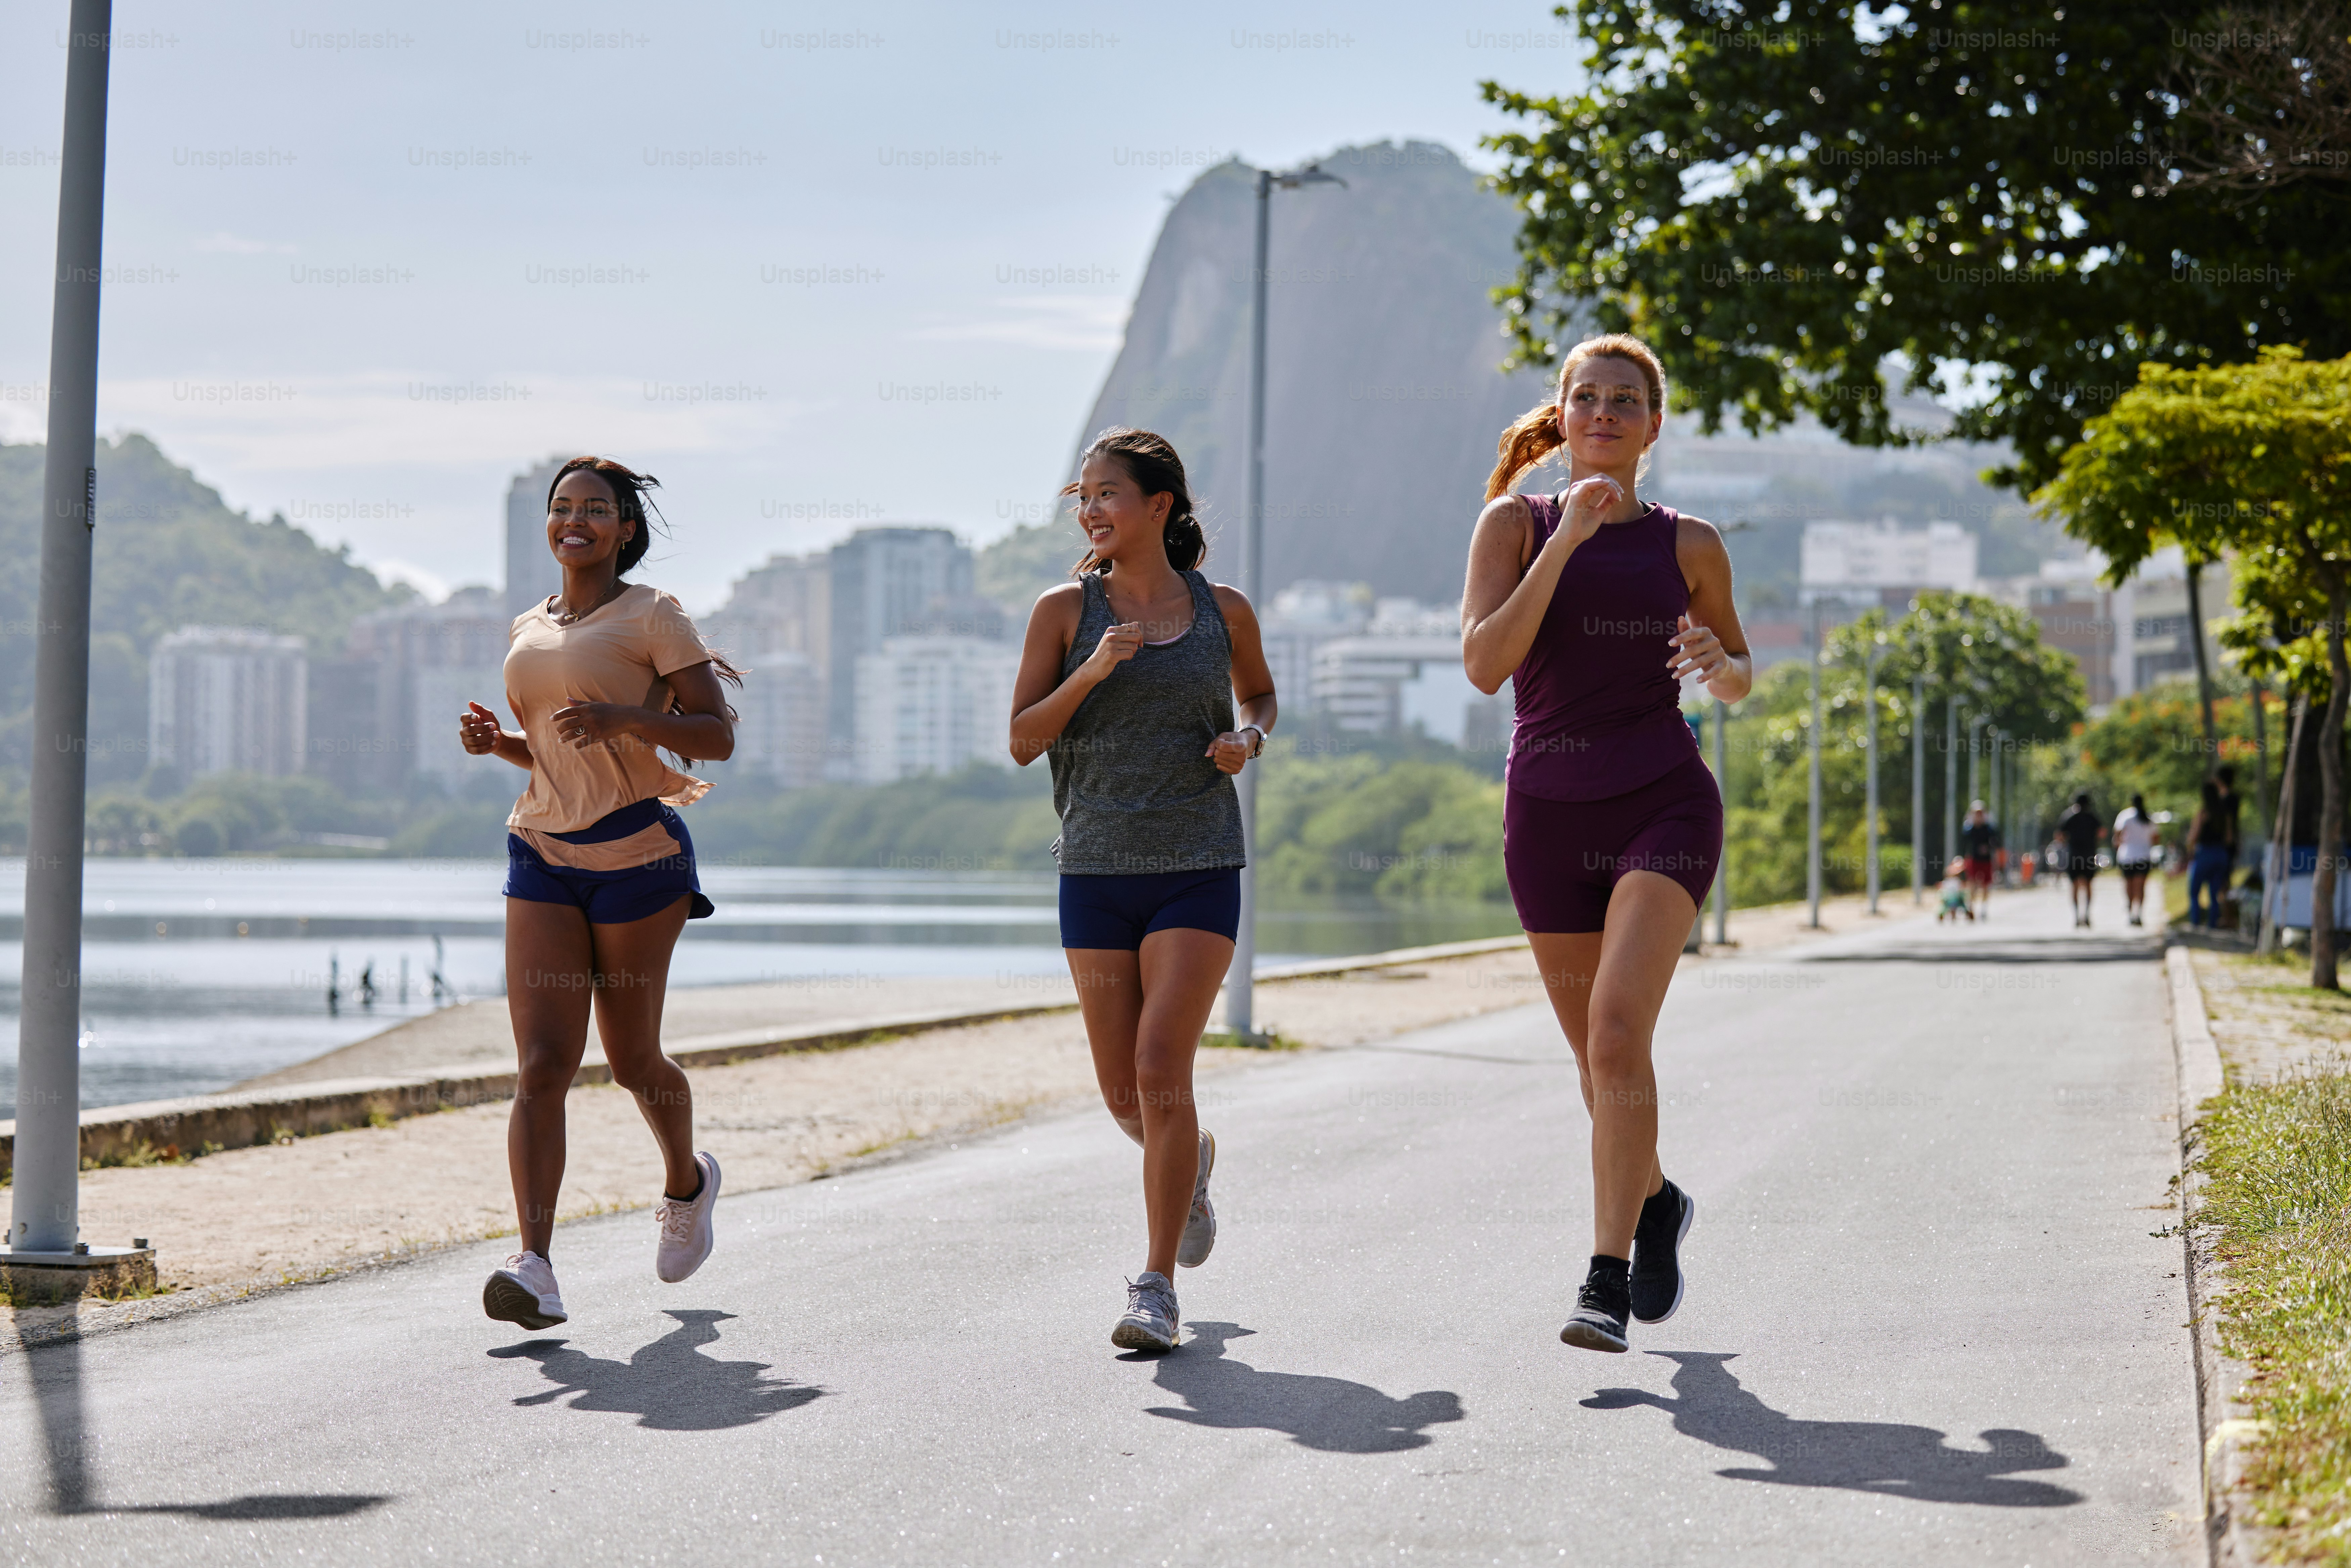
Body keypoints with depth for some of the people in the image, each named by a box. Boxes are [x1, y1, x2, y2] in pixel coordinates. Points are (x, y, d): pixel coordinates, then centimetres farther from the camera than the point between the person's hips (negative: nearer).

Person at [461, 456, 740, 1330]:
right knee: (541, 1066, -10)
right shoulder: (527, 632, 15)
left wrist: (622, 715, -22)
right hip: (543, 857, 4)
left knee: (632, 1060, 8)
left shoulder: (652, 617, -3)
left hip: (637, 856, -4)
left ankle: (686, 1184, 40)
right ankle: (536, 1269, -19)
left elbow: (717, 738, -8)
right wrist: (497, 741, 5)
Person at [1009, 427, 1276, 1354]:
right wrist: (1090, 673, -15)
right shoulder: (1065, 610, 2)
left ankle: (1157, 1288, -7)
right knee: (1122, 1094, 8)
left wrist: (1249, 738, 0)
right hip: (1097, 870, 2)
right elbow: (1022, 741, 0)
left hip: (1198, 870, -2)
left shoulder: (1224, 612, 3)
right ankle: (1192, 1164, 44)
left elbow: (1260, 695, 23)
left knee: (1161, 1071, -14)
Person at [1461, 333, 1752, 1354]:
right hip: (1550, 816, 2)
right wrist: (1567, 539, -17)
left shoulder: (1689, 546, 5)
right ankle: (1657, 1202, 42)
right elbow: (1484, 664, -12)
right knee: (1599, 1055, 13)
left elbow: (1740, 681, 19)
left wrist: (1718, 666, -6)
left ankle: (1609, 1279, -20)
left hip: (1664, 807, -2)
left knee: (1619, 1030, -21)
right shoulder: (1516, 524, 3)